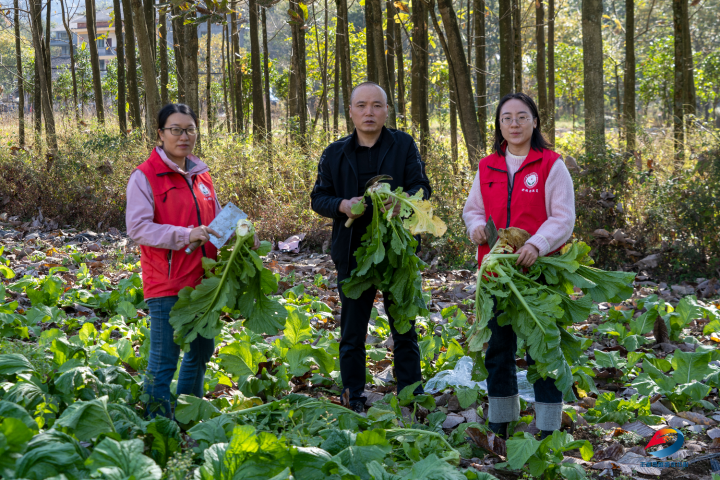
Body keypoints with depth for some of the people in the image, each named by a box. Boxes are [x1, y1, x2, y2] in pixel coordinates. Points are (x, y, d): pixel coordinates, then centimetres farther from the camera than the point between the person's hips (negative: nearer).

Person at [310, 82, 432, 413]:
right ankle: (354, 403, 20)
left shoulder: (404, 145, 1)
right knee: (352, 334, 8)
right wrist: (342, 205, -14)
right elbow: (318, 197, 8)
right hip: (353, 255, 1)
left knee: (405, 330, 8)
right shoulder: (335, 154, 6)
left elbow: (422, 188, -2)